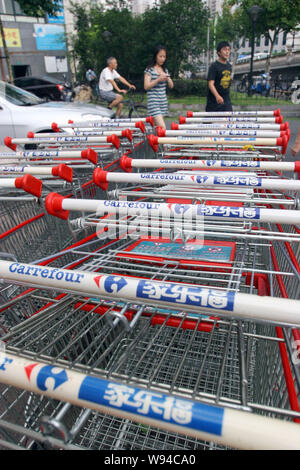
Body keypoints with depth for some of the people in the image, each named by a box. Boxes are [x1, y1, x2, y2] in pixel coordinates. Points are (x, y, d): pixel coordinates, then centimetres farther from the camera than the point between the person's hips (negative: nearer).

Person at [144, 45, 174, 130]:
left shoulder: (165, 70, 15)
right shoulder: (149, 69, -2)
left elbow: (171, 85, 14)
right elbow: (146, 86, -10)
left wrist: (167, 78, -7)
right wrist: (158, 79, -20)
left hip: (163, 100, 6)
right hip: (153, 101, -6)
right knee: (162, 127, -20)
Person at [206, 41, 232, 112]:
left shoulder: (229, 66, 11)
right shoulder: (214, 66, -10)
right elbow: (210, 84, -21)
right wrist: (217, 96, -37)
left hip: (227, 101, 6)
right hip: (214, 101, -6)